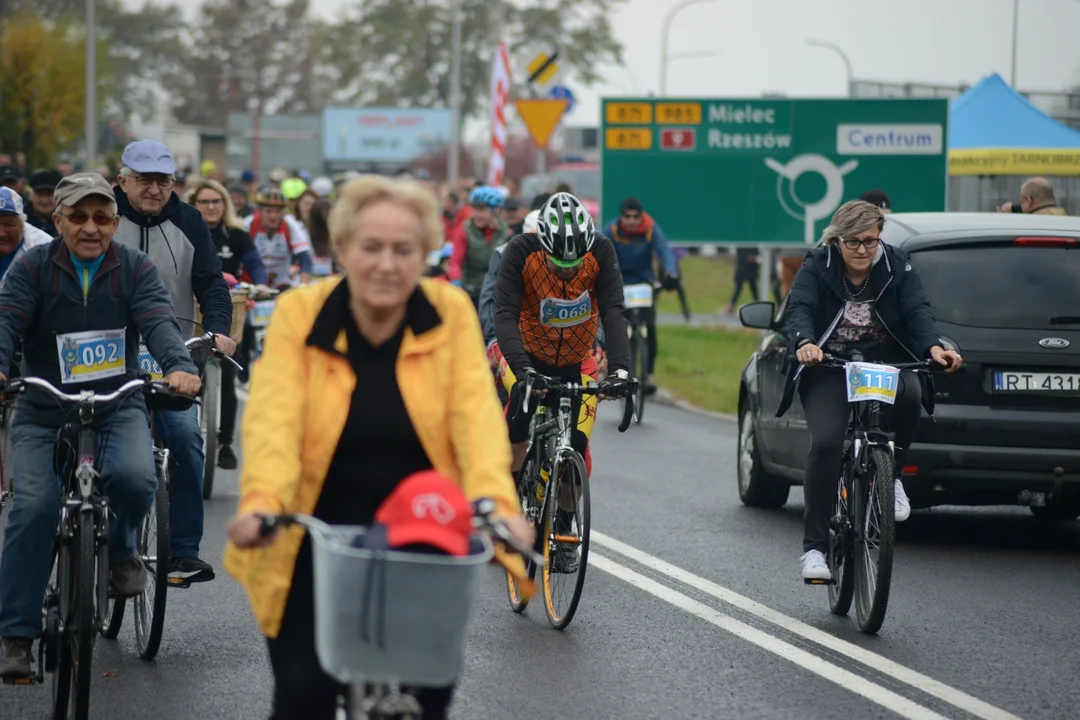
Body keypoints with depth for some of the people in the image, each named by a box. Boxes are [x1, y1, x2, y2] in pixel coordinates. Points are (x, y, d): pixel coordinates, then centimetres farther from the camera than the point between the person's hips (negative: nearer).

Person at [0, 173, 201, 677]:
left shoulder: (135, 268, 3)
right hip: (43, 413, 0)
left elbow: (158, 322, -11)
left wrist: (179, 366, -33)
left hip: (118, 407, 0)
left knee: (134, 478, -29)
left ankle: (121, 548, 7)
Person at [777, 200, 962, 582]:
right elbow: (799, 308, -20)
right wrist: (805, 343, -43)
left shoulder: (896, 266, -2)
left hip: (886, 363, 1)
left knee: (909, 393, -34)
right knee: (825, 443, -22)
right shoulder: (817, 267, -6)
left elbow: (917, 310, -15)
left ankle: (890, 475, -7)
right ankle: (814, 547, -16)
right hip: (828, 369, -1)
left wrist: (934, 347, -37)